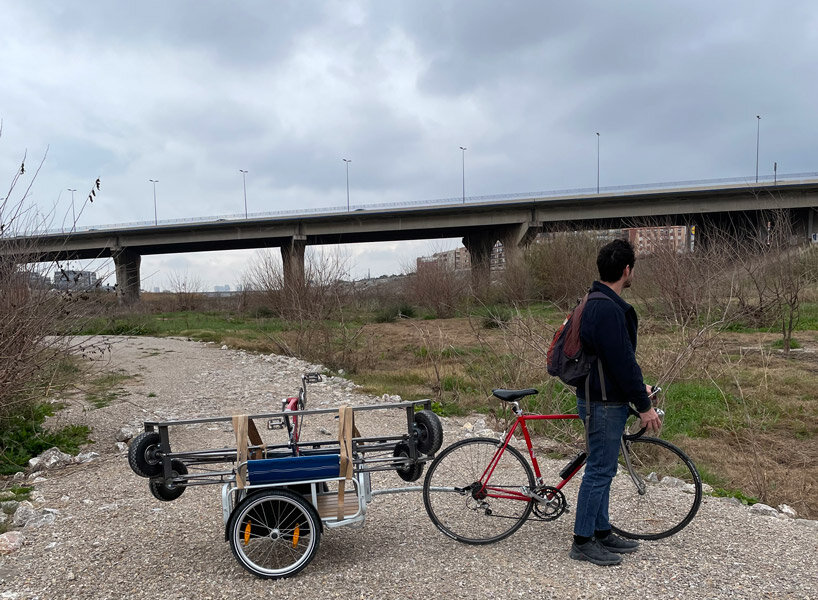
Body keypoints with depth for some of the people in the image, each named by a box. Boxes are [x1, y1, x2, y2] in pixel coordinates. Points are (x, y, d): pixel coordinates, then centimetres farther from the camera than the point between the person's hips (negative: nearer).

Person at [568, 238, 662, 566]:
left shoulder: (596, 303, 11)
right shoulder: (609, 309, -23)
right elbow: (622, 362, -23)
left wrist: (639, 386, 25)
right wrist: (644, 406, -14)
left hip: (600, 399, 11)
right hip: (604, 404, -11)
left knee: (603, 469, 18)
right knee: (599, 471, -1)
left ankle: (602, 532, 30)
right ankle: (582, 542, 11)